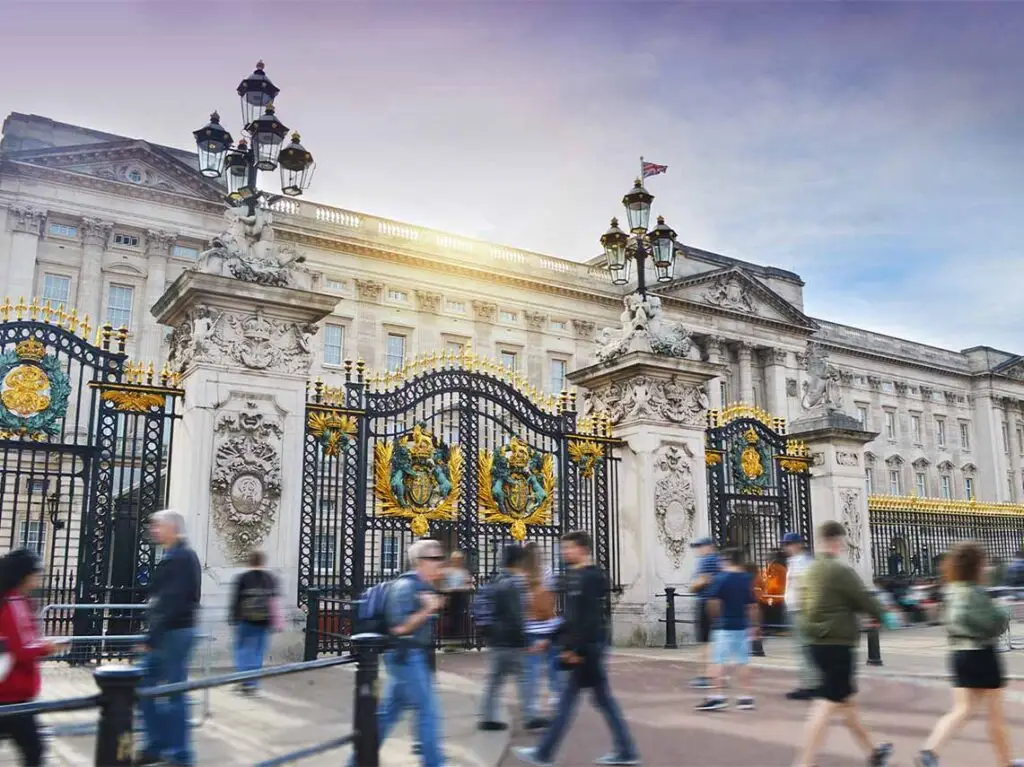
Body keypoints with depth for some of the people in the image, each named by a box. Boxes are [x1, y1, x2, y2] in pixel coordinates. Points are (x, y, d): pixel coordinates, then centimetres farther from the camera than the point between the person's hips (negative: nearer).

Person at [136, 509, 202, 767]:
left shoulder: (183, 558, -16)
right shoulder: (173, 556, 14)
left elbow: (173, 603, -23)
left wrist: (152, 637, -21)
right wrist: (153, 636, 15)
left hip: (175, 633, -10)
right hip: (164, 634, 10)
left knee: (174, 695, -2)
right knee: (145, 689, 14)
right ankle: (156, 746, 24)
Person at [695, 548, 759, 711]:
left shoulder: (721, 578, -9)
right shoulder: (748, 579, 6)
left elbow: (713, 601, -16)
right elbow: (753, 605, 7)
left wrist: (716, 615, 2)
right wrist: (753, 625, 15)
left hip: (724, 626, -5)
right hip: (743, 625, 5)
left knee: (720, 661, -2)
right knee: (743, 662, 9)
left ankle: (718, 695, -6)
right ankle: (745, 696, 11)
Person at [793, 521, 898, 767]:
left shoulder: (810, 571, 10)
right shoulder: (840, 570, -15)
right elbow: (863, 599, -8)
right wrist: (885, 616, 10)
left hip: (818, 643, 9)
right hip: (837, 644, -9)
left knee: (846, 699, 20)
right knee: (828, 704, -7)